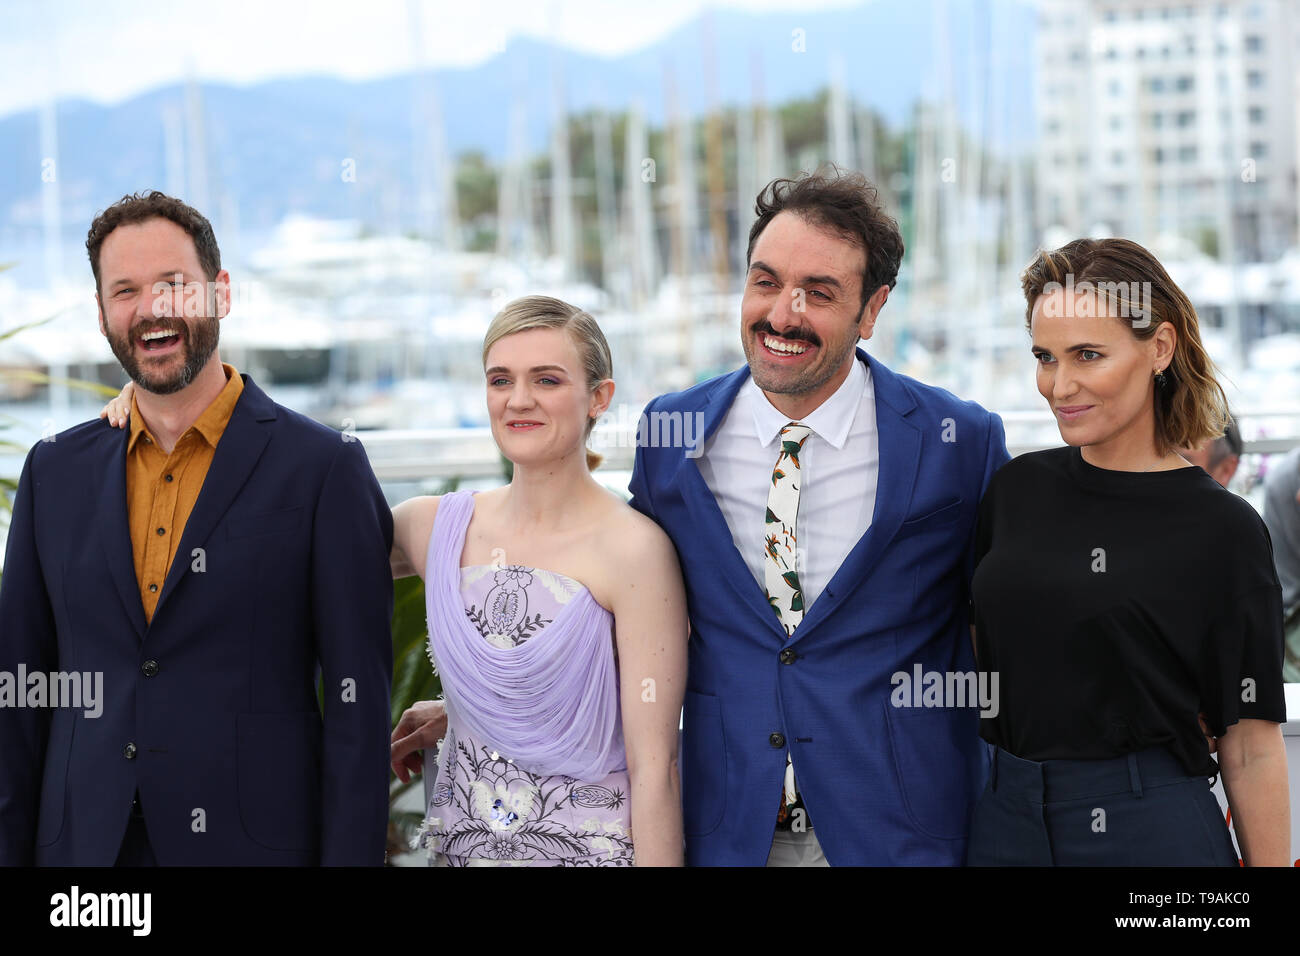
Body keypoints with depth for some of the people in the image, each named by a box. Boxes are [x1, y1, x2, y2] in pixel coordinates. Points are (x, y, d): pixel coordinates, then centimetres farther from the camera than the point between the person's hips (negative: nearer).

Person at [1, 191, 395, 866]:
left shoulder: (325, 468, -5)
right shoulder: (55, 471, 8)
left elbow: (356, 704, -7)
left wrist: (351, 856, -12)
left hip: (251, 839, -3)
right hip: (82, 843, 4)